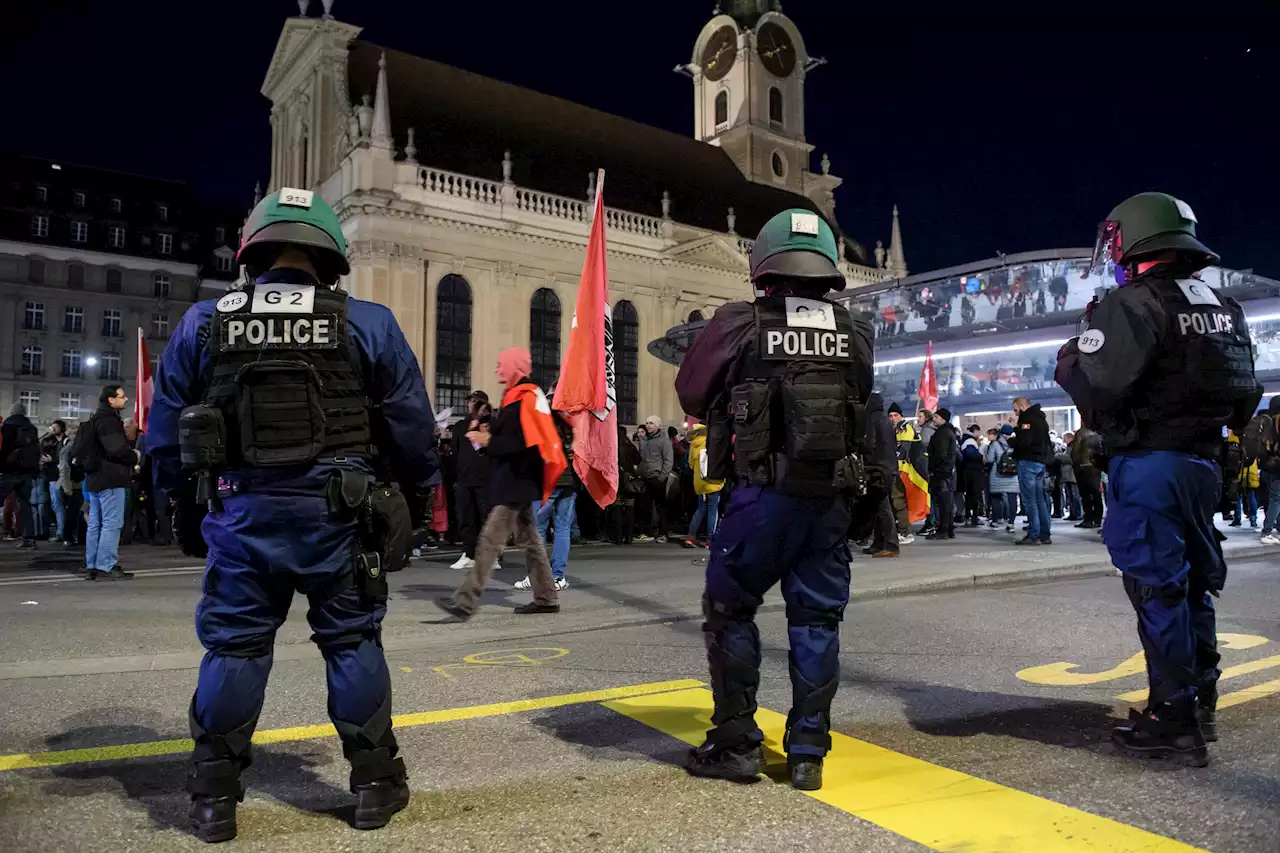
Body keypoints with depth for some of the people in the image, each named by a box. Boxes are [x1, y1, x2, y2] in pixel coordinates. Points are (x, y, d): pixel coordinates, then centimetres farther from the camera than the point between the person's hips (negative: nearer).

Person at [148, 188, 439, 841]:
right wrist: (413, 508, 11)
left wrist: (187, 515, 19)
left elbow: (165, 433, 9)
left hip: (241, 513, 2)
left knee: (233, 648, 13)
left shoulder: (202, 324, 4)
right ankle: (375, 783, 19)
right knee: (353, 642, 10)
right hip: (338, 514, -1)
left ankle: (214, 797, 22)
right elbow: (412, 427, -2)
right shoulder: (368, 324, -3)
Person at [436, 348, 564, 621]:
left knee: (490, 540, -13)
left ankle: (465, 602, -14)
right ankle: (546, 598, 23)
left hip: (517, 481, -11)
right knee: (528, 539, 15)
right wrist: (490, 435, 6)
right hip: (515, 480, 11)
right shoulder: (516, 397, 16)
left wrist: (489, 442, -18)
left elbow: (527, 443, -23)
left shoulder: (526, 399, -15)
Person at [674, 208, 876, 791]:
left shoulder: (738, 325, -6)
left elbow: (692, 396, 5)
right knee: (817, 620, 12)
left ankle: (736, 743, 16)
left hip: (762, 495, -3)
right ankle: (808, 751, 19)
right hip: (832, 500, 4)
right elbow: (866, 410, 12)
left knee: (729, 611, 12)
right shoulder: (855, 334, 5)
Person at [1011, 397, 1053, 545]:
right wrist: (1015, 430, 13)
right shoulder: (1041, 418, 20)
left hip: (1028, 462, -9)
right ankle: (1044, 535, 12)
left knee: (1029, 500, -7)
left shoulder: (1027, 418, -10)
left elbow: (1024, 442, -20)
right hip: (1041, 462, 9)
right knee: (1040, 500, 10)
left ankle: (1033, 535, -9)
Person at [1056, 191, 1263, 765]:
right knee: (1194, 581, 18)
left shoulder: (1135, 304, -15)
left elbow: (1095, 389, -22)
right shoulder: (1224, 307, 13)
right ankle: (1201, 703, 31)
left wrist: (1069, 359, -3)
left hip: (1148, 464, -8)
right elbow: (1245, 394, 18)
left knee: (1157, 588, -2)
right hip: (1203, 462, 9)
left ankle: (1174, 722, 6)